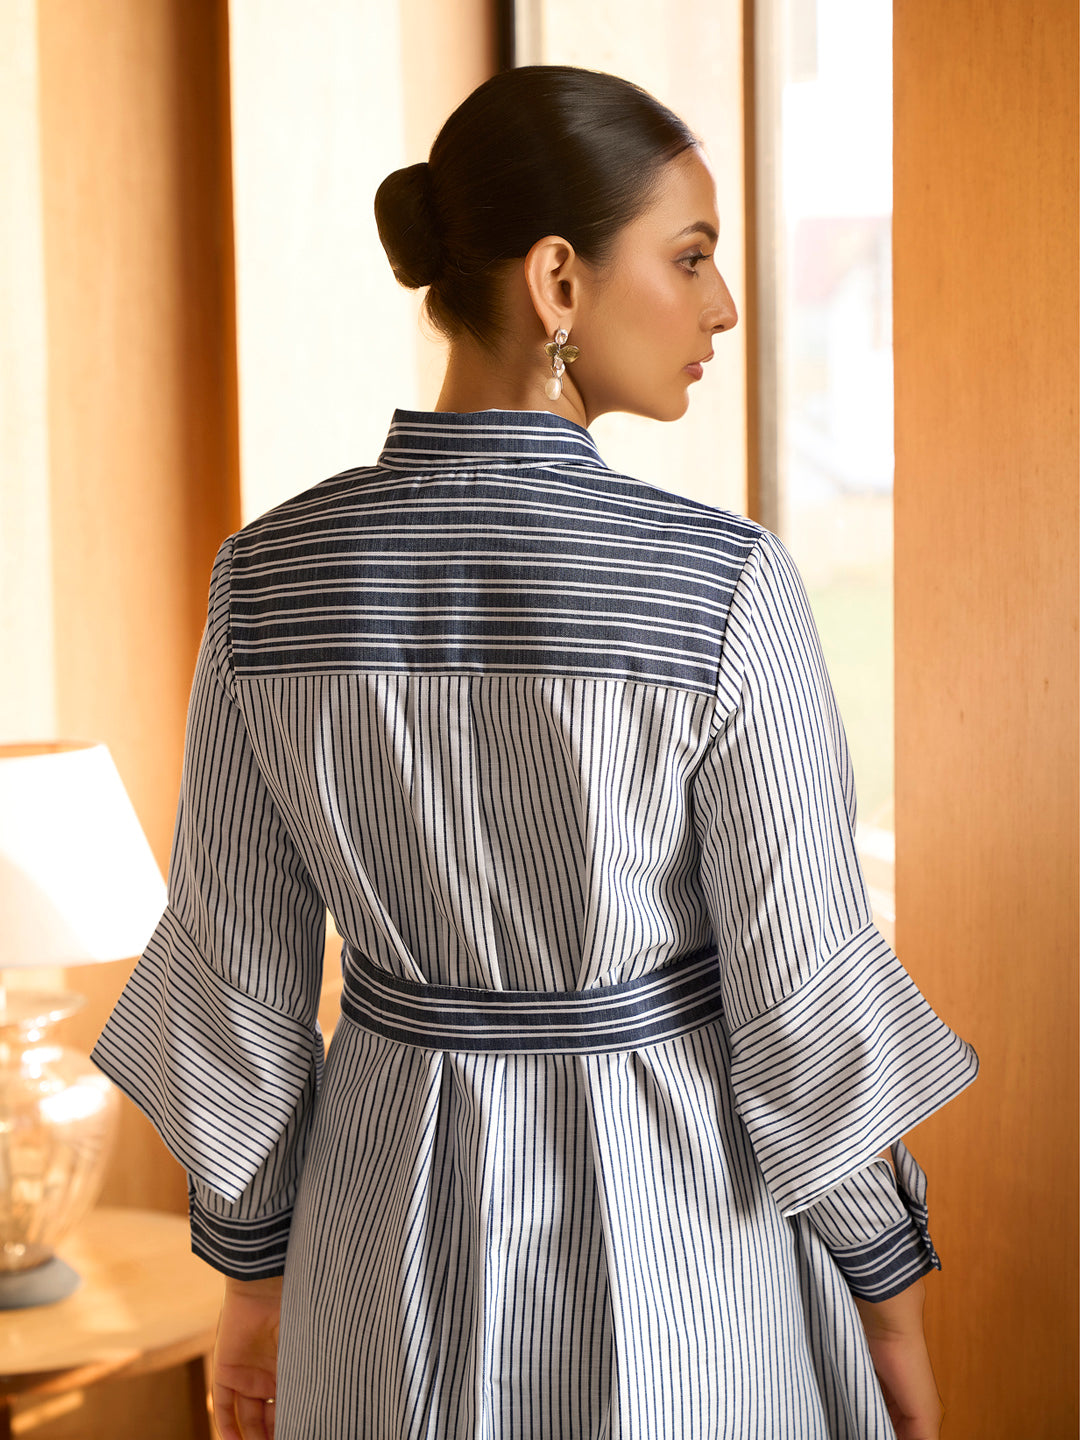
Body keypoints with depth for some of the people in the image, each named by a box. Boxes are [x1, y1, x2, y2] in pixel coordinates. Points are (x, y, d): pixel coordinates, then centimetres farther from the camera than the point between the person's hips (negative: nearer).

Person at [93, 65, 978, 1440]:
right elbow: (807, 995, -16)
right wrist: (893, 1299, -1)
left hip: (409, 1239, 4)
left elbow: (236, 973, -3)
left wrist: (257, 1269, 11)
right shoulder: (723, 589, -22)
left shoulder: (272, 576, -9)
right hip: (677, 1253, -3)